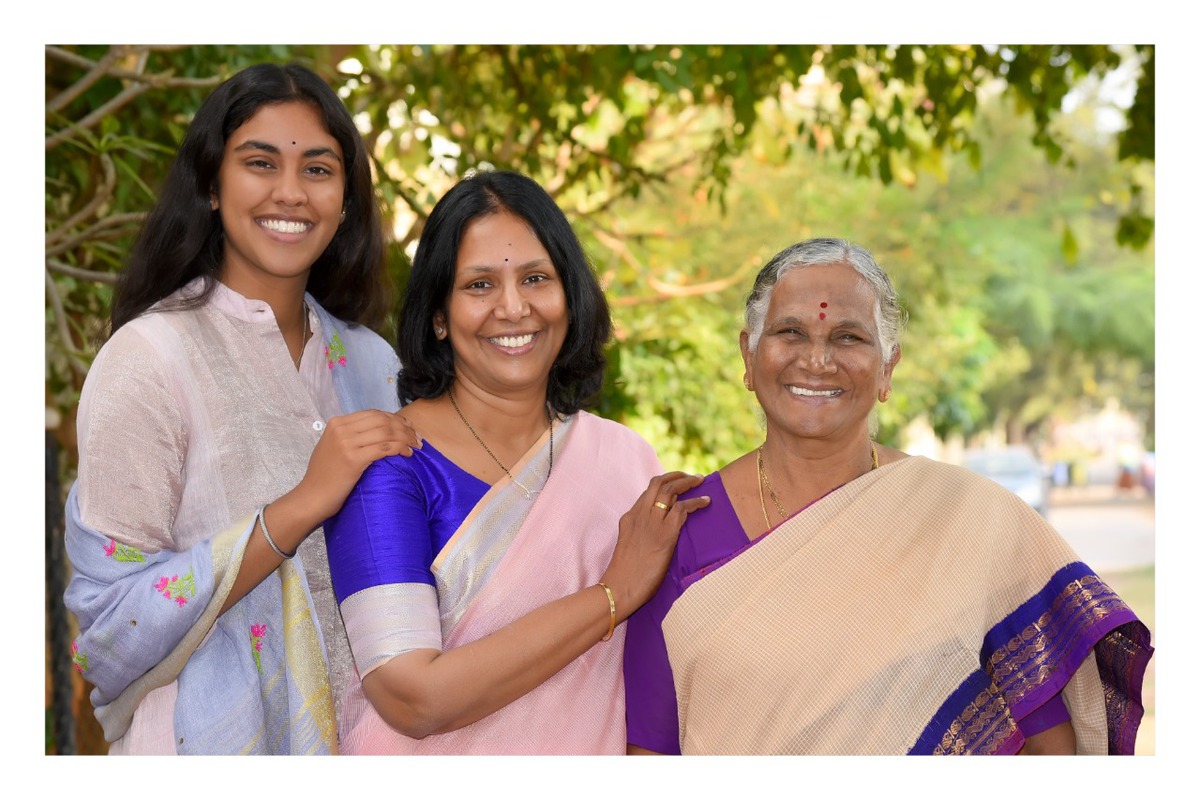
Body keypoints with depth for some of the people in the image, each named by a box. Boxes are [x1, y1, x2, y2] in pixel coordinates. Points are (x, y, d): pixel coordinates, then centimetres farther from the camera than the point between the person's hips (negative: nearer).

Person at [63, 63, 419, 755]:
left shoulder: (372, 362, 1)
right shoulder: (147, 356, -15)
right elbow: (111, 624, -20)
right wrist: (303, 505, -26)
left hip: (356, 732, 5)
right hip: (210, 738, -5)